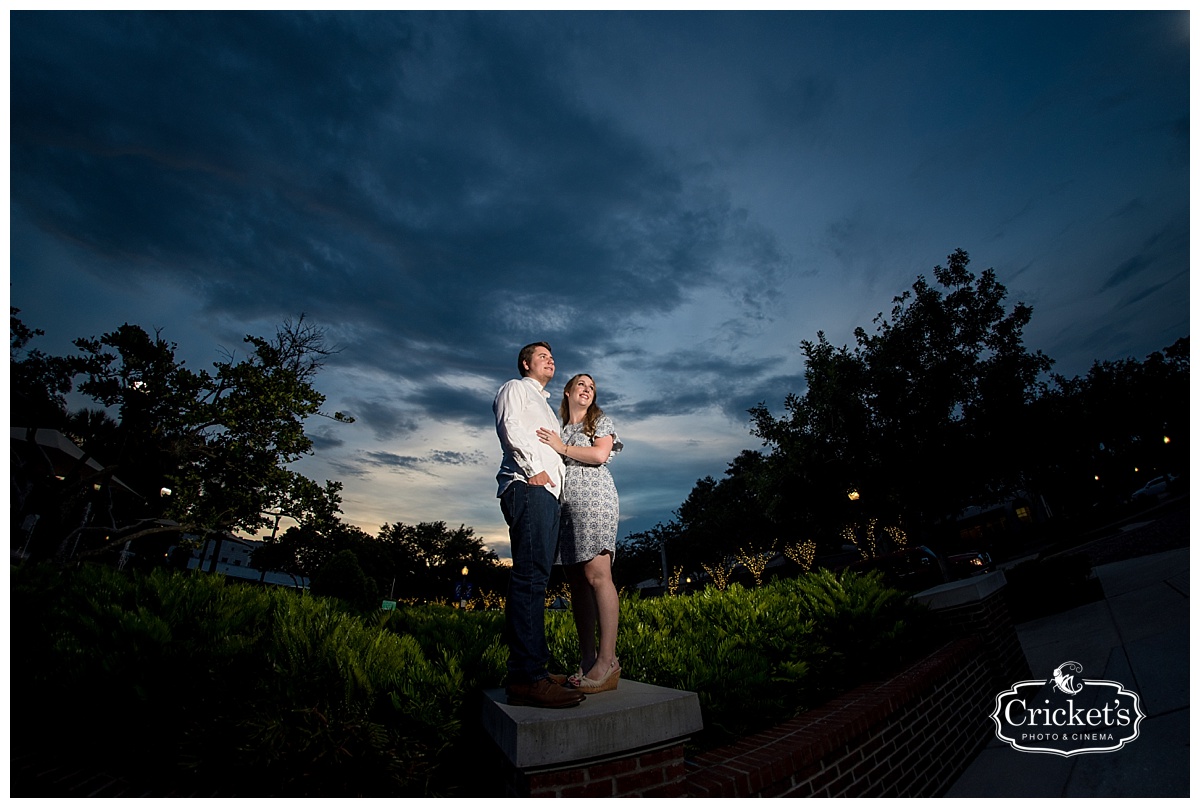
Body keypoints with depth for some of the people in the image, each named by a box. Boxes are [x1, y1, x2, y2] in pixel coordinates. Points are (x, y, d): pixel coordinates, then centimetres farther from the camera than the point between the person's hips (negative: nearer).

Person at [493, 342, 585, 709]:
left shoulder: (544, 406, 36)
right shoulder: (515, 388, 11)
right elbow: (509, 426, -7)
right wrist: (534, 468, -15)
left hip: (546, 492, 9)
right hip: (527, 486, -9)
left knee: (534, 577, 4)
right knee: (530, 575, -18)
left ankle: (526, 670, 6)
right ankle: (527, 677, -20)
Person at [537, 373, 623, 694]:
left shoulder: (601, 421, 13)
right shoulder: (556, 429, 26)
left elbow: (599, 455, -4)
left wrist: (562, 447, -3)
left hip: (594, 499, -5)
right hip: (564, 505, 5)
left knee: (596, 574, -16)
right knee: (576, 582, 1)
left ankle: (607, 661, -16)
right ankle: (587, 659, 6)